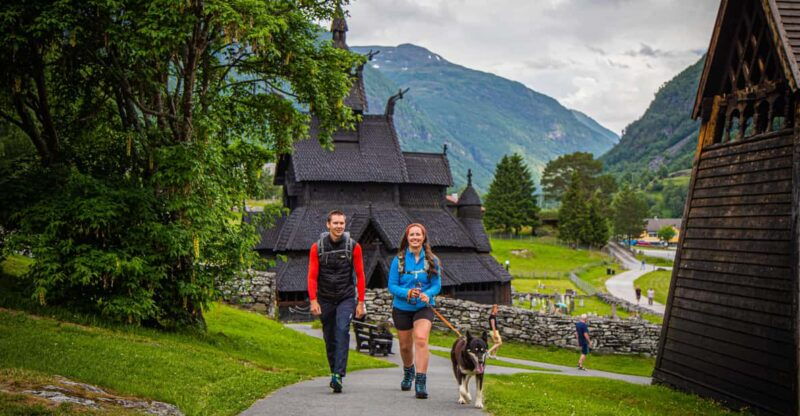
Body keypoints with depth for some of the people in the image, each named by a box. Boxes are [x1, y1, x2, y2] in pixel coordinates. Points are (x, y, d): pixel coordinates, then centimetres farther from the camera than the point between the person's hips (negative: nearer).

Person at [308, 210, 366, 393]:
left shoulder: (353, 247, -3)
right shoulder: (317, 248, -2)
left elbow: (360, 276, 1)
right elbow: (312, 276, -3)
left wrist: (361, 302, -2)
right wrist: (313, 300, -14)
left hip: (346, 298, -2)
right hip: (325, 299, 2)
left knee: (342, 331, -20)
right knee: (329, 338, 10)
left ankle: (338, 375, -23)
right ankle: (334, 372, 27)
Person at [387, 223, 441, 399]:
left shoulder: (432, 260, -3)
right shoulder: (399, 260, -5)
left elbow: (437, 285, -2)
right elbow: (392, 285, -5)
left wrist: (427, 294, -23)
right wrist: (407, 293, -23)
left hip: (423, 307, -1)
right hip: (402, 308, 1)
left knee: (421, 339, -24)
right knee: (405, 345, 14)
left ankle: (420, 381, -23)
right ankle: (408, 372, 45)